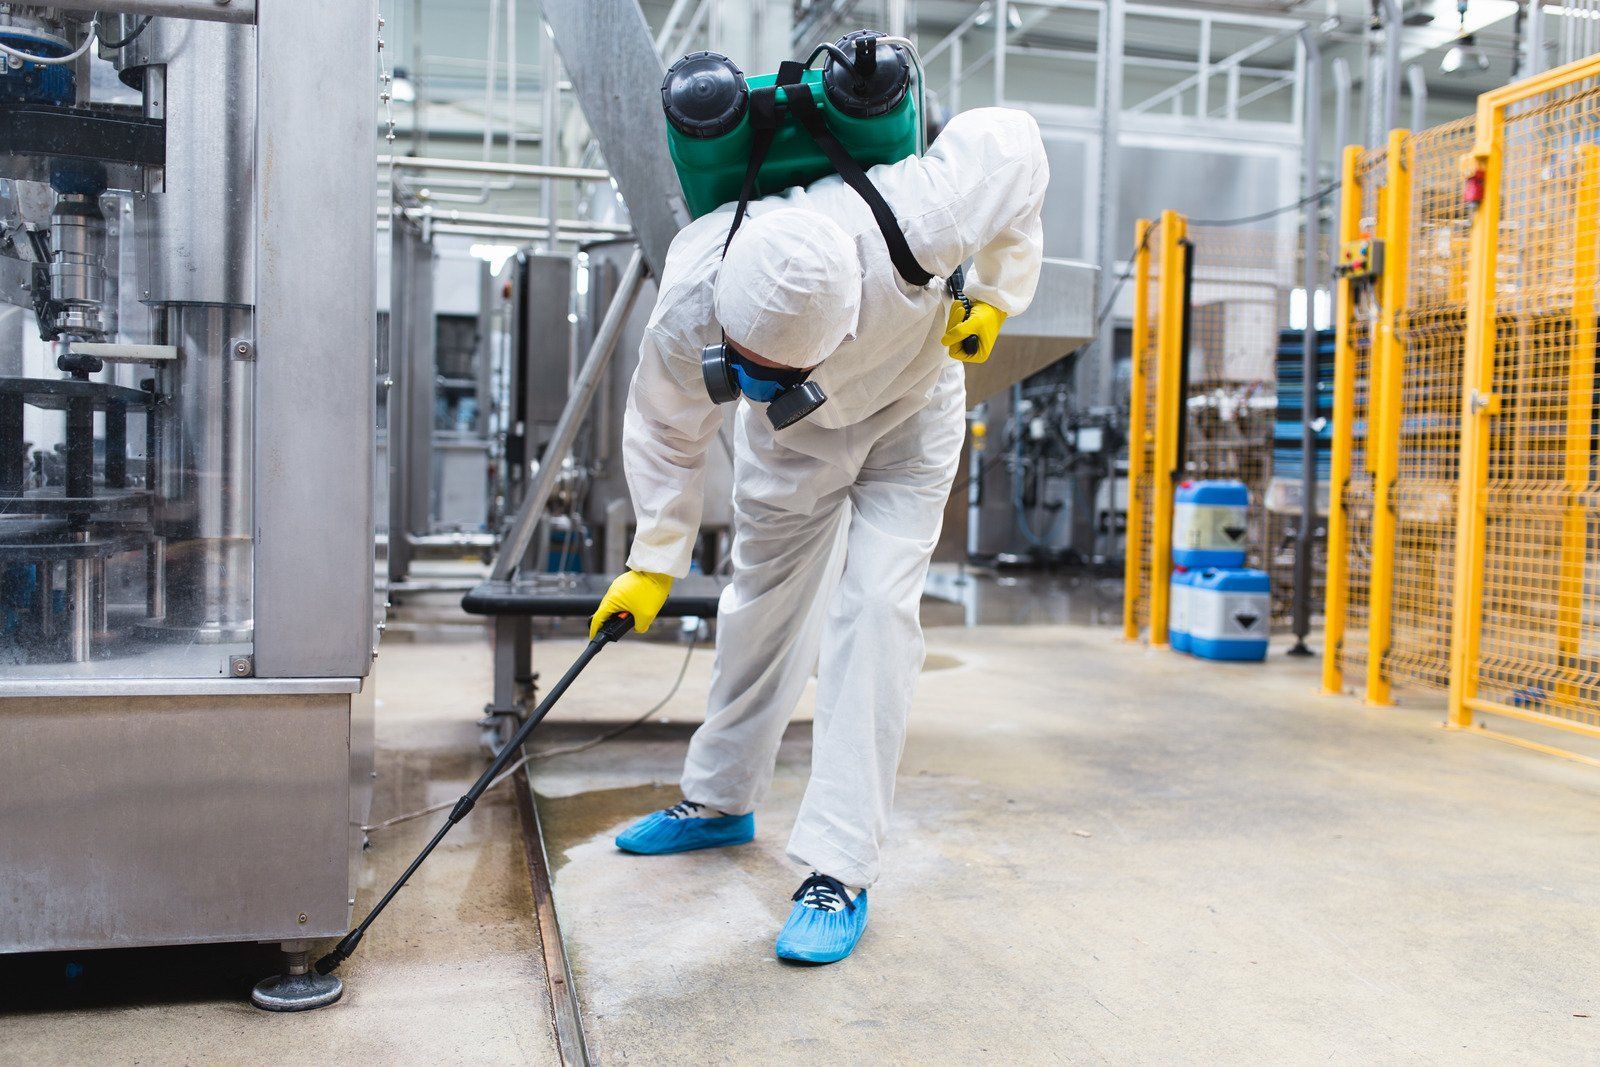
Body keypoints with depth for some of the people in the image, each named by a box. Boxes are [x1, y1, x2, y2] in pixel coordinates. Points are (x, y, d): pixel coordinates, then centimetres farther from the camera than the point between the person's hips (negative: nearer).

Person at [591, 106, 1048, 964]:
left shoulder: (918, 225, -42)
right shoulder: (690, 304, -35)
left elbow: (1010, 140, -19)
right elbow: (668, 431, -13)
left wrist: (997, 292, -14)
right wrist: (653, 561, -10)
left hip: (907, 415, -2)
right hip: (790, 439, 2)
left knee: (874, 609, -16)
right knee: (762, 599, 10)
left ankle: (841, 869, -10)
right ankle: (721, 800, 32)